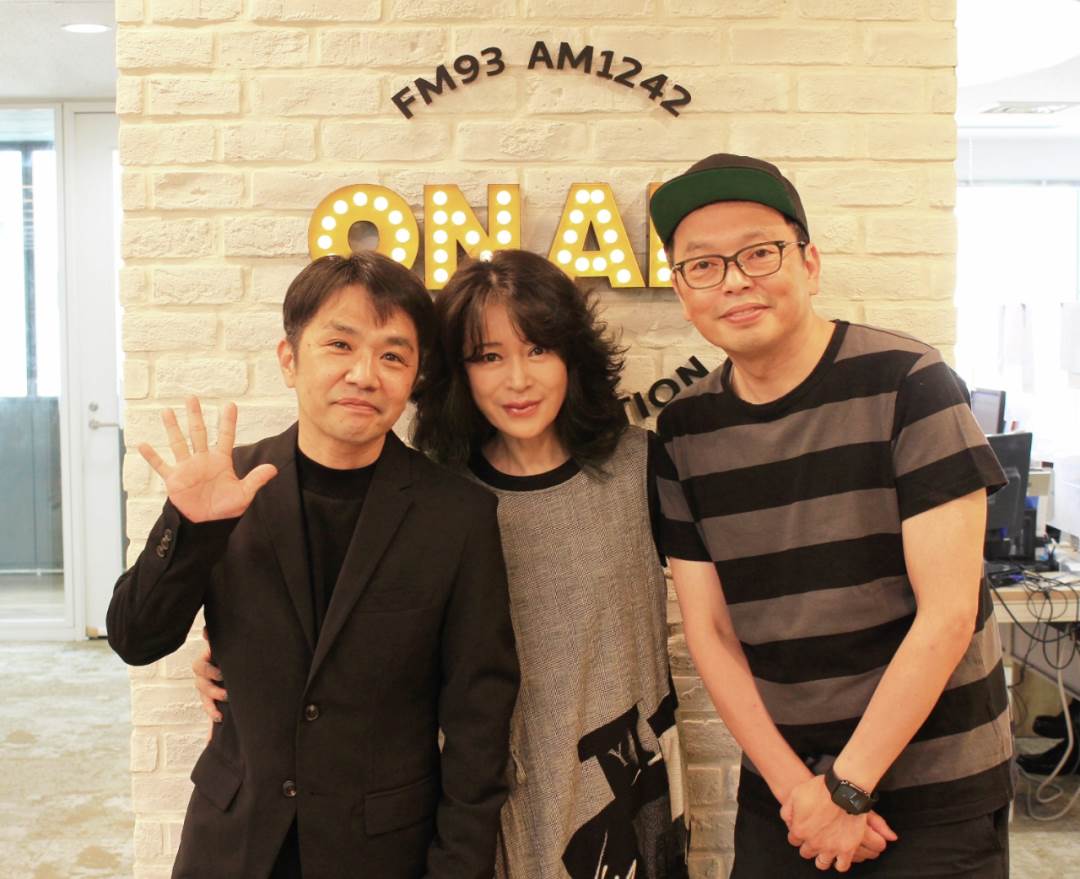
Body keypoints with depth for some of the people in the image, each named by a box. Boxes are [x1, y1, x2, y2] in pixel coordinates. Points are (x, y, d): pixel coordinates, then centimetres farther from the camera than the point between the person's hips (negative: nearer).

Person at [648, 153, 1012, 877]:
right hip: (778, 788, 4)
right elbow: (709, 629, 0)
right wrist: (797, 789, -9)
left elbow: (948, 612, -16)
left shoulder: (907, 384, -13)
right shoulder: (685, 430, -1)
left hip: (935, 796, -3)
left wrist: (846, 788, -13)